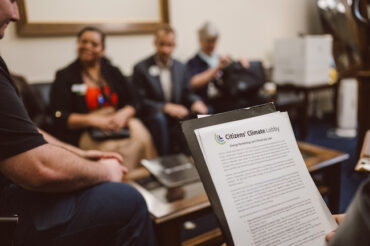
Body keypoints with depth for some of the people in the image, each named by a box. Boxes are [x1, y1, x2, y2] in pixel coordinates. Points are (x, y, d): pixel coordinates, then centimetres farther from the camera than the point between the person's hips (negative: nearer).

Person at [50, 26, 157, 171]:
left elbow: (132, 102, 11)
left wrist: (122, 115, -12)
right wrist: (93, 120, -16)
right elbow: (60, 117, -2)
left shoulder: (112, 71, 16)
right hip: (82, 133, -3)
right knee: (112, 147, -34)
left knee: (141, 137, -29)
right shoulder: (65, 76, 7)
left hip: (117, 125, 3)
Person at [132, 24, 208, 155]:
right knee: (159, 118, -37)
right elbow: (139, 101, -9)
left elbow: (187, 93, 14)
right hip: (152, 119, -3)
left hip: (177, 117, 4)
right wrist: (166, 107, -23)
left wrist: (196, 102, -11)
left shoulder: (180, 67, 14)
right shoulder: (141, 68, -2)